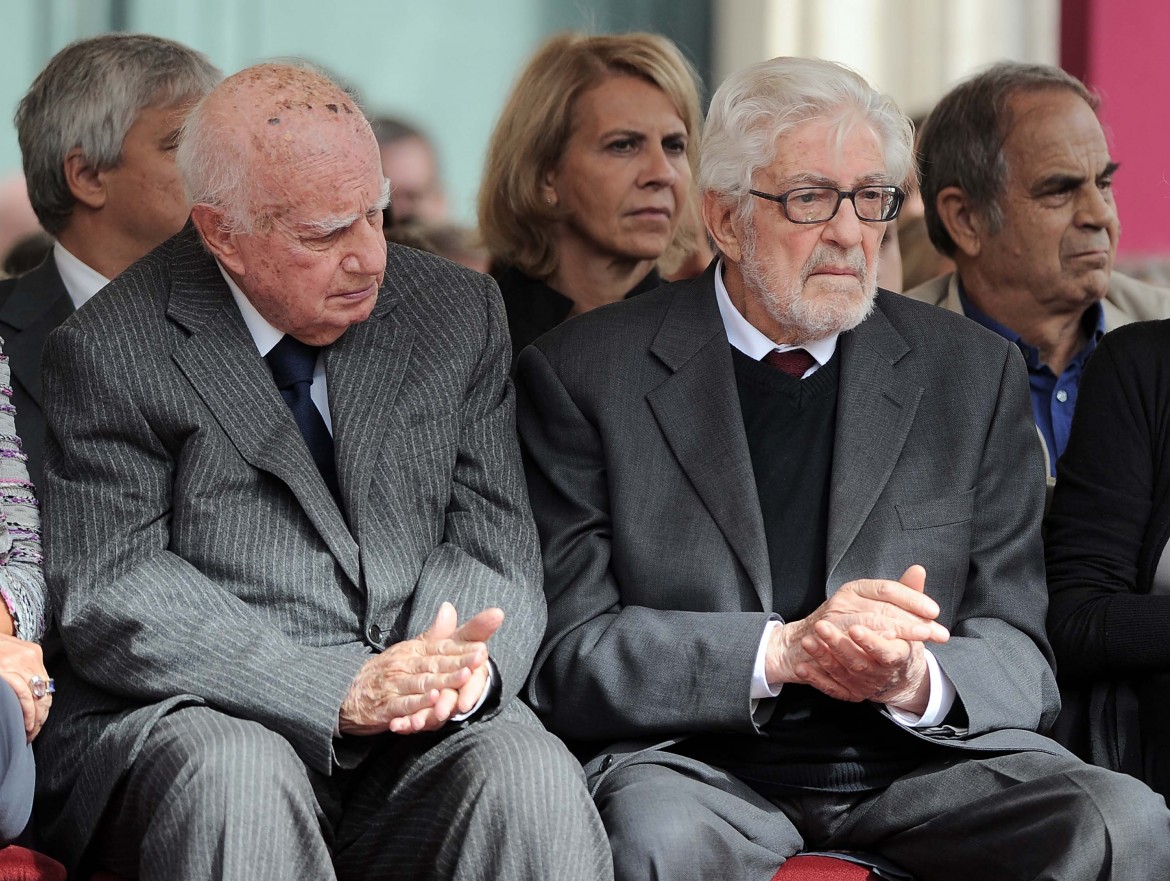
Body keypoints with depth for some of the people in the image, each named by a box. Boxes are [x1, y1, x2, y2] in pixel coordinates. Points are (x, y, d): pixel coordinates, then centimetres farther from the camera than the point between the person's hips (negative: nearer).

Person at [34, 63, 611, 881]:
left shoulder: (459, 313, 12)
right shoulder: (112, 354, -1)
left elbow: (496, 544, 10)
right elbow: (110, 598, -9)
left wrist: (464, 660, -16)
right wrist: (339, 692, -20)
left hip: (426, 725, 3)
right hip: (200, 714, -3)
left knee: (531, 778, -29)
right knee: (230, 779, -37)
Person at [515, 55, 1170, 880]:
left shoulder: (974, 373, 11)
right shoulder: (583, 375, 3)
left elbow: (1017, 657, 7)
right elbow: (567, 652, -5)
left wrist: (919, 680, -17)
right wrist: (781, 651, -20)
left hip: (922, 755, 3)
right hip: (701, 763, -3)